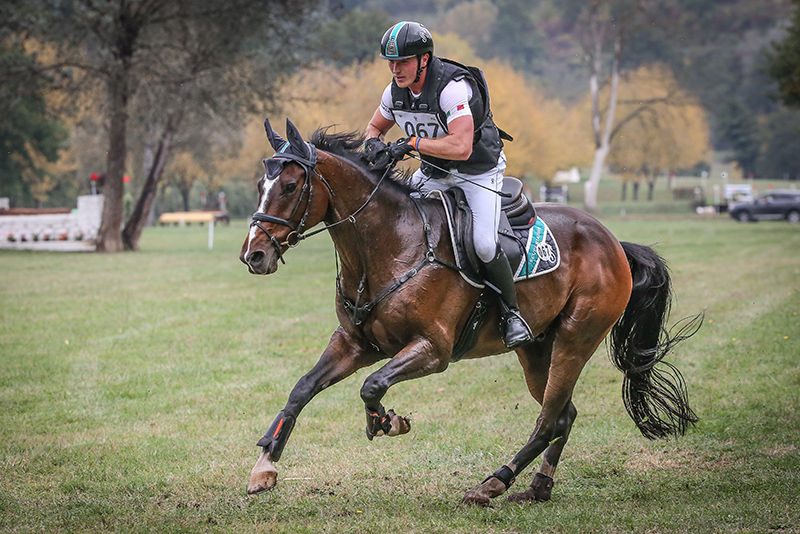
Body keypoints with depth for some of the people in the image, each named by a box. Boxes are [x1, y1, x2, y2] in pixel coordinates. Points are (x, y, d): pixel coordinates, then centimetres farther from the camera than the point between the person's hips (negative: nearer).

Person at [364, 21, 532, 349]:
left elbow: (461, 148, -39)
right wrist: (374, 143, -13)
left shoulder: (452, 88, -30)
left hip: (479, 171, -7)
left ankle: (512, 313, -3)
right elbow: (374, 127, 11)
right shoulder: (395, 91, -7)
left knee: (483, 244, -23)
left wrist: (413, 142, -37)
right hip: (434, 173, 7)